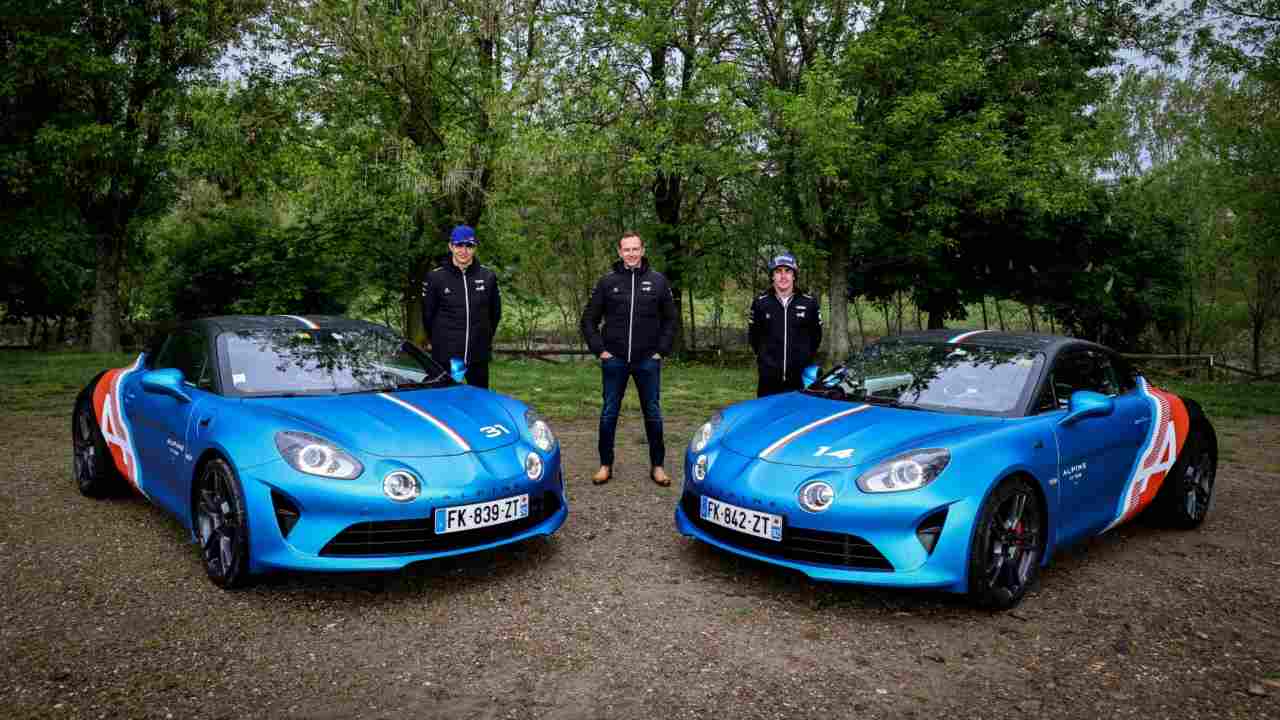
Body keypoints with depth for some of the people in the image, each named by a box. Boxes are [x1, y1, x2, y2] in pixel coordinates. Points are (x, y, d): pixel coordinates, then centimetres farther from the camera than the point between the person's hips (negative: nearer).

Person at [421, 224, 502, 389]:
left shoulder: (488, 277, 4)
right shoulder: (435, 277, -2)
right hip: (445, 357, -2)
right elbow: (428, 315, 6)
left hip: (479, 356, 2)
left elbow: (495, 313, 14)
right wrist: (438, 341, 11)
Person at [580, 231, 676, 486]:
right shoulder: (607, 282, 1)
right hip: (614, 360, 0)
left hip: (648, 361, 0)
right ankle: (606, 465, 19)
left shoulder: (658, 281, 2)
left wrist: (662, 350, 0)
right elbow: (588, 320, 6)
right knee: (609, 414, 6)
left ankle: (657, 466, 18)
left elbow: (670, 319, 8)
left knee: (653, 414, 7)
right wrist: (599, 349, -2)